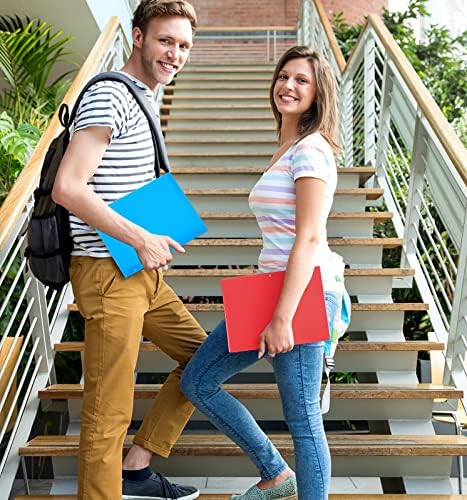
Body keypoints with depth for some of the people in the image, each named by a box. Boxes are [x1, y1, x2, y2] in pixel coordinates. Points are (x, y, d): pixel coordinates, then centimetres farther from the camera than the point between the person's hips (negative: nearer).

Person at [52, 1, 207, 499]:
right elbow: (68, 188, -23)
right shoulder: (109, 95, -13)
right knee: (109, 414, -3)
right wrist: (142, 240, -18)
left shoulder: (141, 100, 18)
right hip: (108, 272, -10)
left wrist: (151, 241, 14)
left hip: (142, 271, 10)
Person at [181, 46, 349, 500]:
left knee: (302, 420, 0)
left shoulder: (310, 149, -10)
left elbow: (309, 239, -18)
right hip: (273, 290, 10)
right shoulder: (287, 149, 19)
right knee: (197, 382, 13)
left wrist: (282, 318, -22)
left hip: (301, 293, -10)